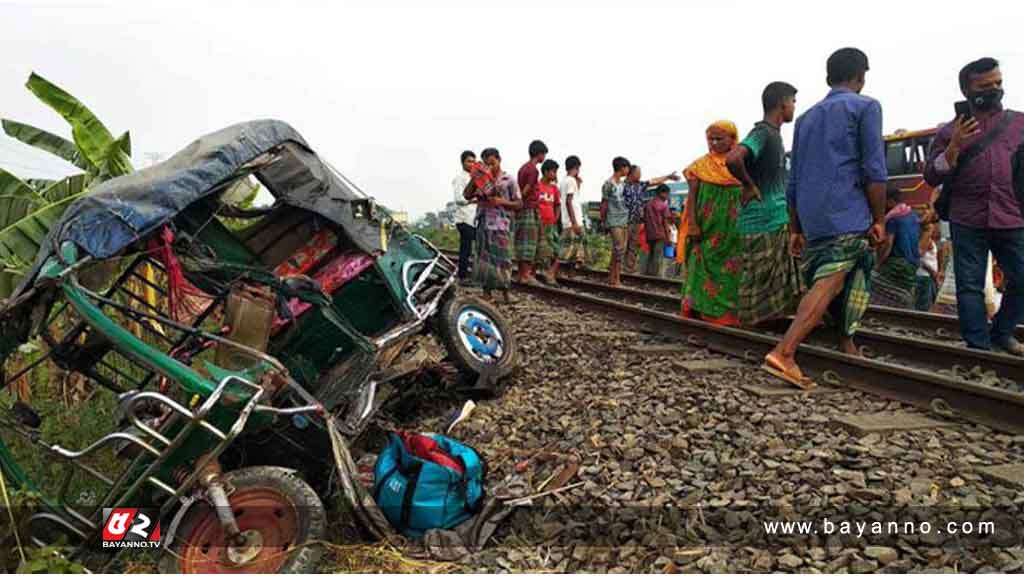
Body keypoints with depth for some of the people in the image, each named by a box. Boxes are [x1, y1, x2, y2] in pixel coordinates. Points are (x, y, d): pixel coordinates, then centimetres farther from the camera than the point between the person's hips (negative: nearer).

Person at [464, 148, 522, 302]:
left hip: (500, 223, -3)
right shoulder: (481, 179, 12)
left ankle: (505, 291, -2)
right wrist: (474, 177, -6)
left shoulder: (508, 180, 3)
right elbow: (467, 195, 2)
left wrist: (502, 202, -13)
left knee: (500, 256, -10)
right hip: (483, 222, 3)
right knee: (484, 256, 3)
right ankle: (486, 291, 11)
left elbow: (519, 204, 2)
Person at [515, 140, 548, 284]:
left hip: (521, 210, 9)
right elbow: (525, 192, -17)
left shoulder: (523, 167, 16)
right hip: (530, 209, -9)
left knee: (522, 242, 11)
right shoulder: (533, 170, -12)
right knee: (529, 243, -5)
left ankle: (521, 273, 15)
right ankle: (525, 274, -3)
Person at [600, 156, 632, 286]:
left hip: (624, 221, 7)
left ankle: (612, 277, 9)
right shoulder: (608, 184, -7)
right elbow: (604, 205, -3)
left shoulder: (623, 183, 15)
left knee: (619, 250, 5)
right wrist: (603, 222, -1)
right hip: (614, 222, -7)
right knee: (619, 249, -12)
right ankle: (616, 279, -7)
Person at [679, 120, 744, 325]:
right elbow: (692, 196, 1)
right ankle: (699, 314, 3)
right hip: (705, 229, -1)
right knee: (703, 271, -1)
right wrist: (692, 224, -9)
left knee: (730, 273, 2)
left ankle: (727, 317, 7)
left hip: (733, 231, 1)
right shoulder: (700, 166, 4)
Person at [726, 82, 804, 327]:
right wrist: (749, 186, -19)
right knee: (760, 283, -2)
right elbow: (733, 159, -33)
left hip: (779, 219, 9)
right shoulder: (762, 133, -14)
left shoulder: (774, 134, 17)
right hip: (764, 223, -9)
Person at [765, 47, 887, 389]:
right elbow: (873, 170, -7)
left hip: (812, 218, 7)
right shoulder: (866, 107, 2)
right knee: (829, 284, -12)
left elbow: (793, 180, 19)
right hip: (848, 214, -7)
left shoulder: (806, 117, 21)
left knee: (829, 281, 19)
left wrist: (795, 229, 22)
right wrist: (879, 220, -1)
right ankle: (784, 353, -24)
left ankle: (846, 347, 26)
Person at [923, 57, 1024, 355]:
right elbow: (931, 177, 3)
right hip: (967, 221, -1)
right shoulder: (950, 131, 9)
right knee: (970, 286, 0)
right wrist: (954, 146, -10)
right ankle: (979, 347, 8)